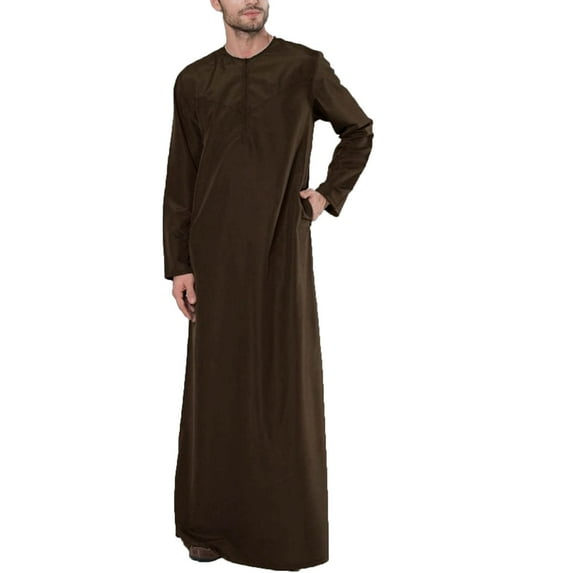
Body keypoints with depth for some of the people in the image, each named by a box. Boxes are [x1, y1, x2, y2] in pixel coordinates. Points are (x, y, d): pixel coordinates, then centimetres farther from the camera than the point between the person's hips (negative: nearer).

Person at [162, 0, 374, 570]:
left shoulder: (306, 66, 1)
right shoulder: (194, 81, 6)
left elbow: (359, 130, 15)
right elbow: (179, 180, 5)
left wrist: (330, 193, 4)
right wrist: (179, 265, 0)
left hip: (282, 249, -1)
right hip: (217, 252, 2)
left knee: (285, 381, 0)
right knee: (216, 381, 4)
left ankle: (287, 523, 12)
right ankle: (212, 522, 15)